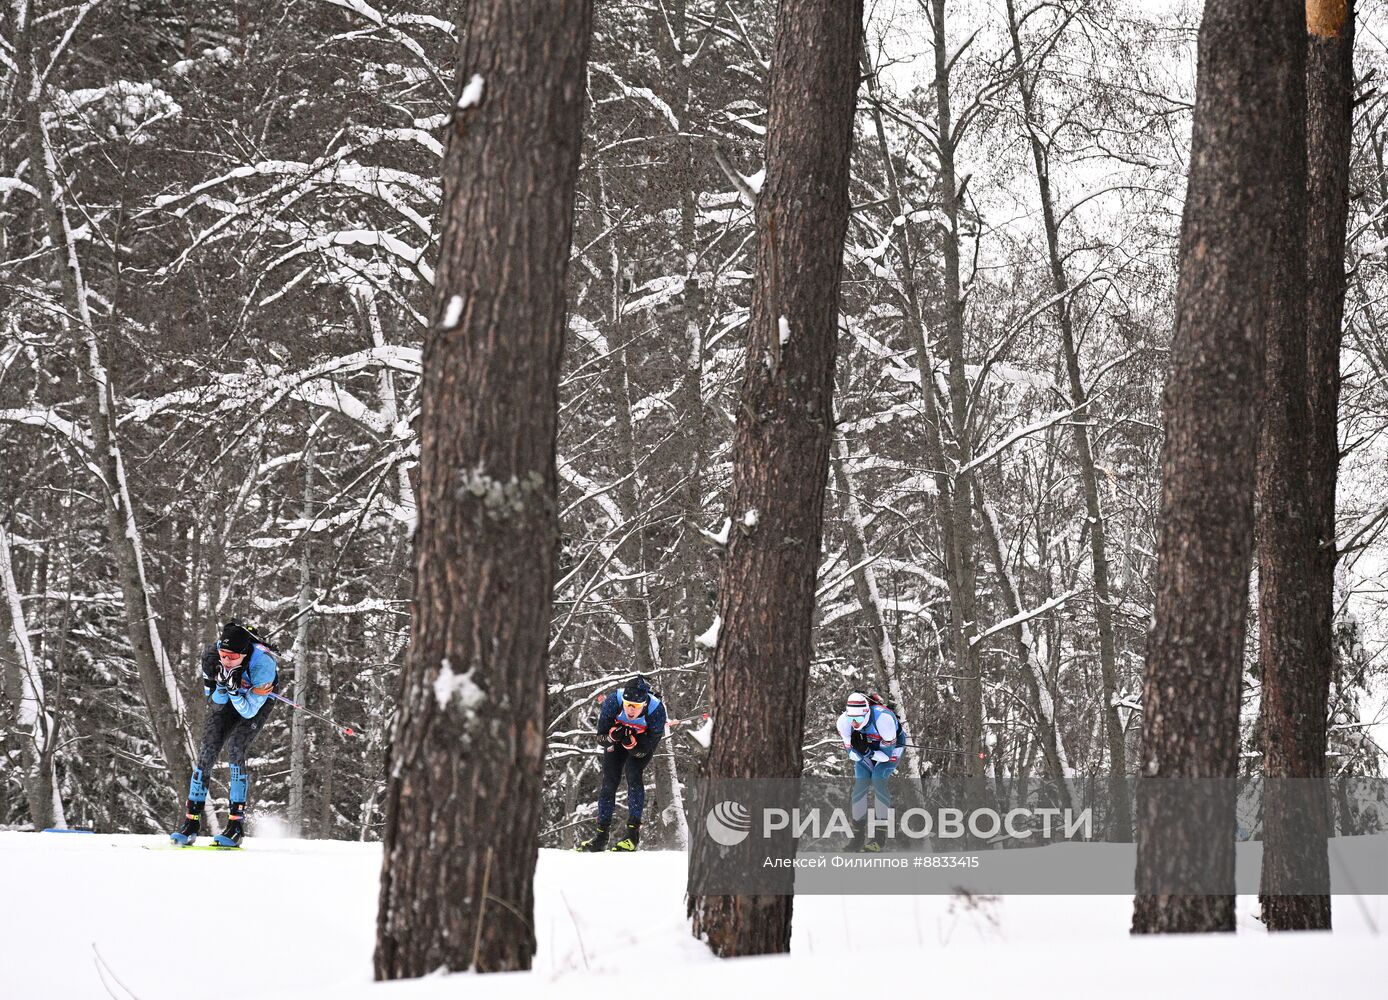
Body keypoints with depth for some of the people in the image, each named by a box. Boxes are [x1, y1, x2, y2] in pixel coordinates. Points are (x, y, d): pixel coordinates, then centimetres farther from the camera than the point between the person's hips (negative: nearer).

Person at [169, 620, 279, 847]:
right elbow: (215, 699, -15)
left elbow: (248, 711, -30)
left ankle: (236, 825, -21)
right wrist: (222, 686, -36)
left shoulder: (263, 662, -37)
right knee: (207, 751, -12)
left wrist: (234, 689, -47)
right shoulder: (212, 655, -27)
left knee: (235, 748, -24)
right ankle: (191, 822, -6)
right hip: (225, 700, 4)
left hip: (257, 703, -4)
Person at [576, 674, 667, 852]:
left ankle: (633, 832, -19)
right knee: (609, 782, -2)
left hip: (643, 740, -2)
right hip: (616, 736, 2)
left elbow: (644, 751, -27)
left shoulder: (656, 710, -37)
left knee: (633, 776, -23)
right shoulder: (613, 701, -34)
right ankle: (601, 834, 9)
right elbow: (601, 737, -22)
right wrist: (612, 735, -43)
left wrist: (631, 743, -46)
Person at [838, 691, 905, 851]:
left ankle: (879, 837, -19)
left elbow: (887, 754, -29)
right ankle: (858, 836, -4)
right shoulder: (844, 721, -28)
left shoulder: (882, 718, -41)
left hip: (892, 746, -4)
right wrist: (859, 751, -37)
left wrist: (868, 753, -40)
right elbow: (852, 754, -17)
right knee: (861, 781, -15)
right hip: (867, 746, 4)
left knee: (878, 779, -24)